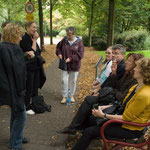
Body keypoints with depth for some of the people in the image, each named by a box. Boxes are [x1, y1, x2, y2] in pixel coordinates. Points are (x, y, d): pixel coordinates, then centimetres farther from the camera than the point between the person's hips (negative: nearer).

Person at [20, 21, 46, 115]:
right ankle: (26, 107, 16)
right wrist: (35, 40, -16)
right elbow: (32, 51, -21)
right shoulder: (24, 39, -15)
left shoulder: (32, 38, 10)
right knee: (29, 89, 1)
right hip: (29, 67, -8)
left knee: (35, 88, 15)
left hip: (36, 66, 8)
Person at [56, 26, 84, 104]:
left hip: (74, 65, -1)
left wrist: (71, 58, -21)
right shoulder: (64, 40, -1)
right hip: (64, 65, 2)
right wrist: (59, 53, -5)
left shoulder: (79, 42, -8)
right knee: (64, 81, 1)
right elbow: (58, 47, 15)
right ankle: (64, 97, 13)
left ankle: (71, 96, 28)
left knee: (73, 81, 11)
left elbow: (80, 54, -13)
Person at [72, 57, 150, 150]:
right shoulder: (136, 87, 1)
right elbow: (123, 105, 11)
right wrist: (105, 107, 4)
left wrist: (103, 115, -20)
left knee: (89, 131, -9)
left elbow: (125, 118, -24)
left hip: (131, 130, -9)